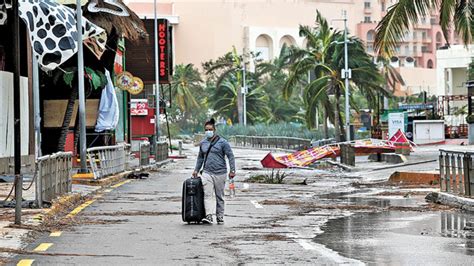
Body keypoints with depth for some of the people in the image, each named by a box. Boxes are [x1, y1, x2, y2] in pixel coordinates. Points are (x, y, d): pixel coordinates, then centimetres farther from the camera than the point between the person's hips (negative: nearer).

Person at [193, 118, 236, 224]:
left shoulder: (222, 142, -2)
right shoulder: (203, 143, 12)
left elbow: (230, 156, -3)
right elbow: (200, 158, 24)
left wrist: (232, 170, -9)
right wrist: (196, 170, 20)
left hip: (220, 173, -3)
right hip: (207, 173, 3)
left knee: (219, 196, 6)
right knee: (208, 195, -12)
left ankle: (220, 216, 16)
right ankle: (209, 216, -20)